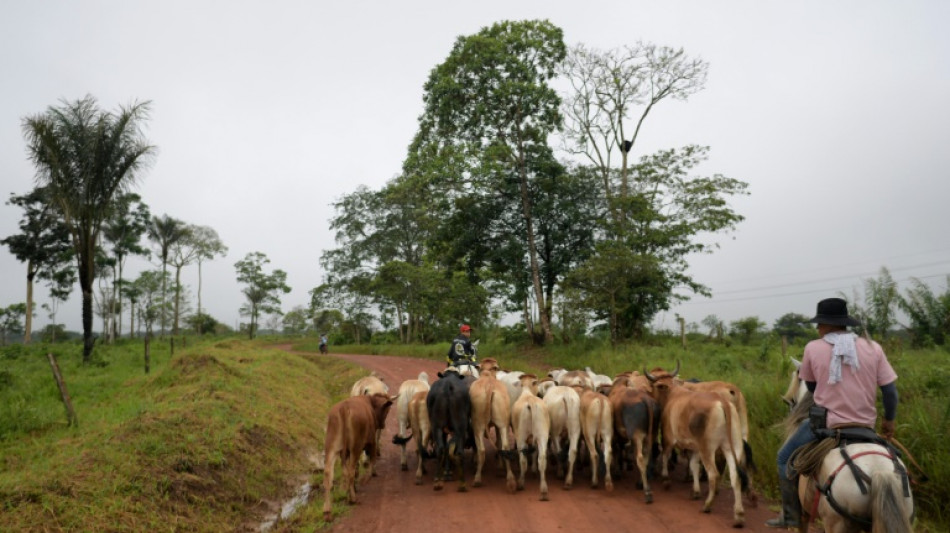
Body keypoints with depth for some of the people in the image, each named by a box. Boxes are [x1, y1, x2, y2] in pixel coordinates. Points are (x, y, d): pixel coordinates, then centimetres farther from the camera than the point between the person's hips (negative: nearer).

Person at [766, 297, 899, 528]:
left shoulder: (813, 347, -7)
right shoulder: (873, 347, -2)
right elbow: (890, 391, -1)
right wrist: (889, 420, 15)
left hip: (825, 423, -3)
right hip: (865, 426, 4)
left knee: (785, 458, 17)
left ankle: (791, 514, 18)